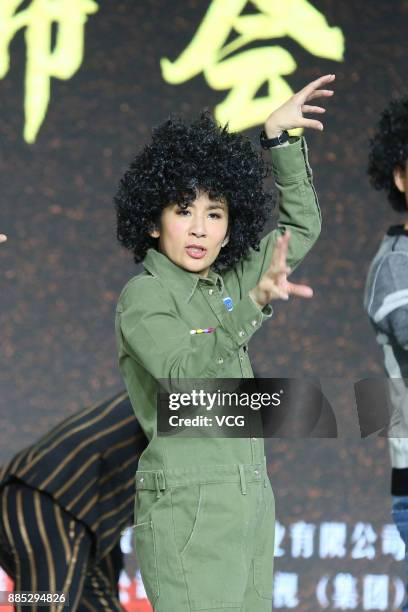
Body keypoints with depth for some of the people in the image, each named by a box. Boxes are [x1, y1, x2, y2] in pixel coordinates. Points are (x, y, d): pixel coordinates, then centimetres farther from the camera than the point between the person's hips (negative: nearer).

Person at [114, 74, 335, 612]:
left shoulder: (226, 282, 14)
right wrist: (254, 304, -38)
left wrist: (280, 139, 18)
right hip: (186, 506, -7)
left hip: (250, 501, 7)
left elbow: (303, 228, 27)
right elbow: (186, 372, -26)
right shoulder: (144, 296, -7)